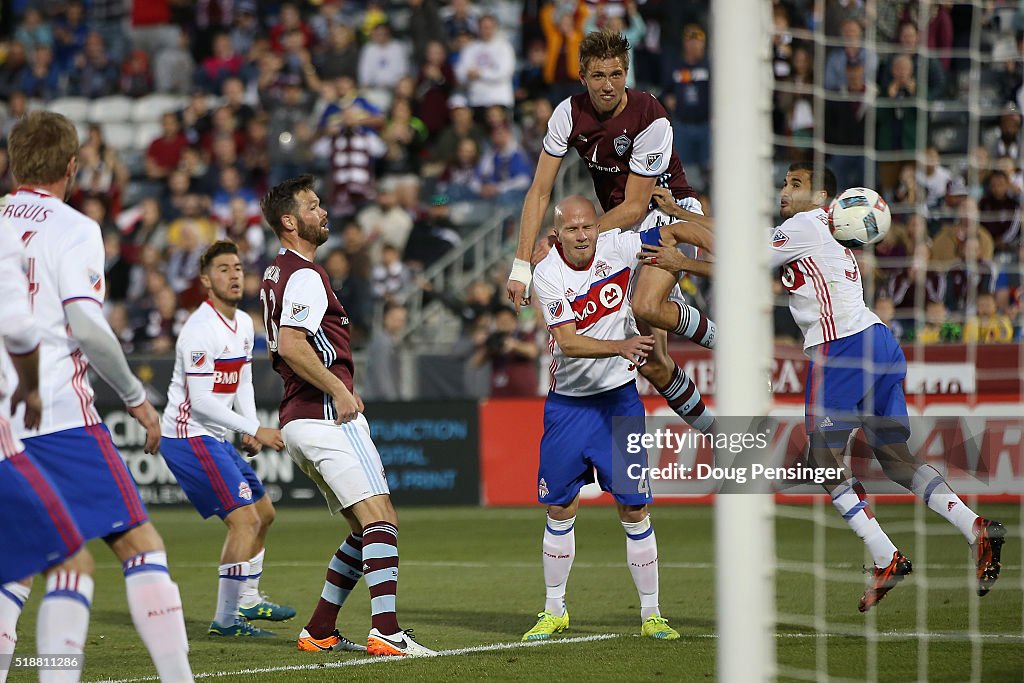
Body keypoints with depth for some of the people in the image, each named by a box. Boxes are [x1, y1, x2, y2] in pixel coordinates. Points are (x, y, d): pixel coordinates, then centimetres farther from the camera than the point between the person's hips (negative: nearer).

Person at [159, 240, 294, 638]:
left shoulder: (244, 324, 10)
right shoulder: (201, 329, -20)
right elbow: (201, 400, -23)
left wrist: (253, 430, 2)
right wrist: (254, 431, -21)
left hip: (215, 439, 10)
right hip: (189, 437, -10)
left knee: (264, 512, 20)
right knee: (245, 519, -17)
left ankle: (248, 600, 36)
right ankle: (225, 618, -11)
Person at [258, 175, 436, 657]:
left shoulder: (276, 274, 21)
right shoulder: (305, 276, -11)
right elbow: (290, 346, -23)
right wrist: (339, 390, -19)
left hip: (298, 420, 10)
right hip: (328, 417, -10)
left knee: (366, 527, 13)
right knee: (381, 520, -15)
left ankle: (319, 632, 12)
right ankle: (386, 632, -25)